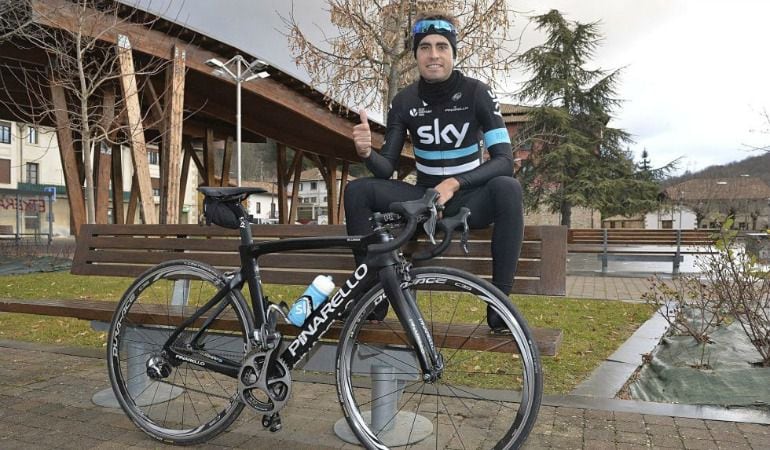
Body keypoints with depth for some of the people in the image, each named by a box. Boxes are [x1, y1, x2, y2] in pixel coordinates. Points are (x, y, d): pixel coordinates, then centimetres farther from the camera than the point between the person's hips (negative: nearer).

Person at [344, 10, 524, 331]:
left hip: (468, 200, -2)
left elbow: (504, 160, -18)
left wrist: (455, 183, -33)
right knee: (357, 191, -19)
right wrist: (366, 153, -28)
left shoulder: (477, 93, -10)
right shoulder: (404, 101, -2)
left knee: (507, 188, -35)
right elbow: (387, 169, -4)